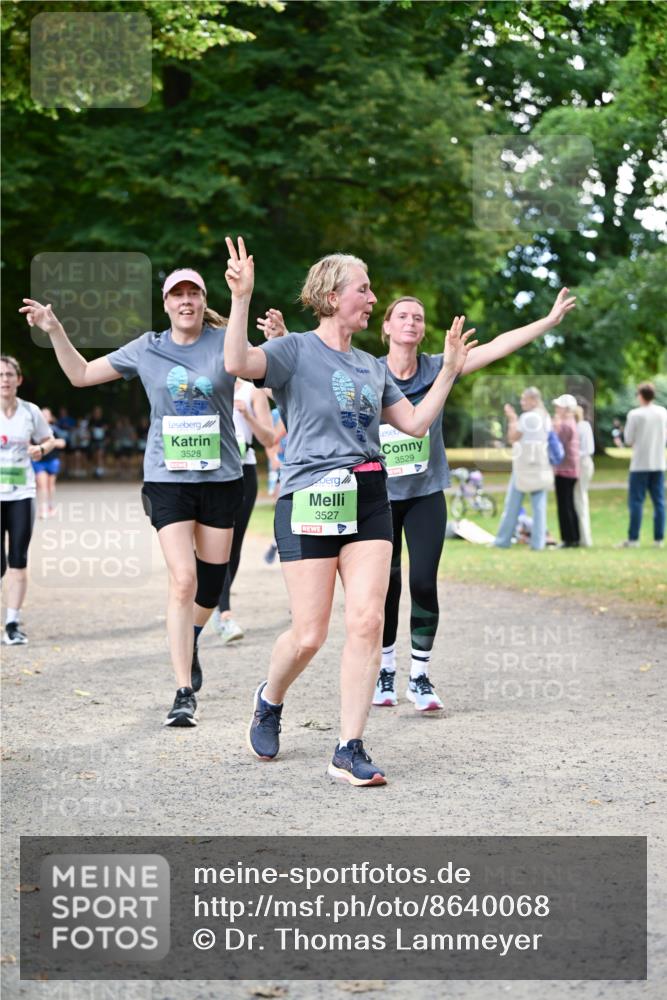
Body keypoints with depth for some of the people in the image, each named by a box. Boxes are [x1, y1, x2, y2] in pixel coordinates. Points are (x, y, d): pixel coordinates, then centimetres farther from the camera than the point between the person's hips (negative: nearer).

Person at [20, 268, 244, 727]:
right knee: (183, 580, -13)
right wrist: (54, 330, 3)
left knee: (211, 582, 9)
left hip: (221, 477, 1)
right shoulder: (147, 349, 5)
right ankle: (185, 693, -9)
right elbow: (81, 374, 13)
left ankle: (190, 640, 42)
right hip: (168, 478, -1)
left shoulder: (224, 342, 0)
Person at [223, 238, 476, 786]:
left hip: (369, 503, 5)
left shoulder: (372, 367, 18)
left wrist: (449, 370, 18)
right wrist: (242, 298, -31)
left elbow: (416, 422, 20)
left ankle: (350, 749, -2)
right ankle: (270, 700, 29)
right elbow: (239, 363, -22)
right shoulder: (296, 350, -2)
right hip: (309, 500, -5)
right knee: (309, 634, -4)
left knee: (367, 622, -8)